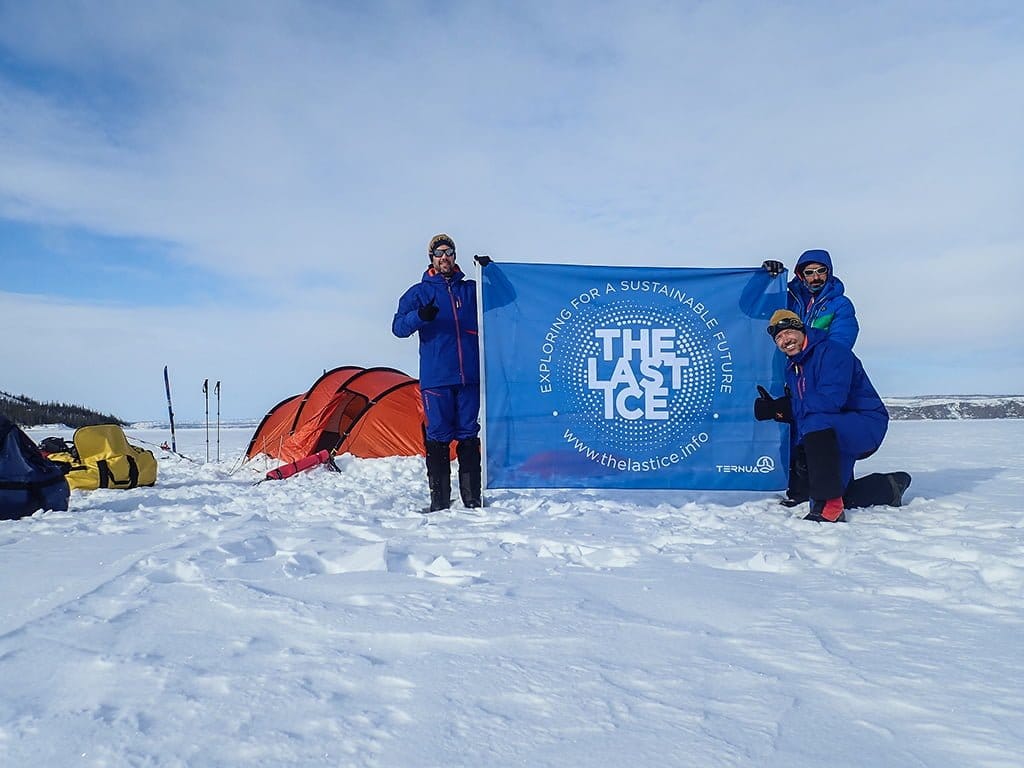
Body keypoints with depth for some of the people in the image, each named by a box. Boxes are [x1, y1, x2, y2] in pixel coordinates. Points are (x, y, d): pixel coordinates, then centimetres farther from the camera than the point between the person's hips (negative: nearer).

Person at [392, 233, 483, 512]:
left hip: (470, 376, 2)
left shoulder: (471, 289, 16)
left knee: (469, 434, 4)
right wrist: (419, 316, -21)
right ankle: (438, 498, 5)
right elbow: (398, 327, -1)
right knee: (438, 435, -2)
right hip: (435, 377, -2)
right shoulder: (419, 292, 9)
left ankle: (472, 496, 10)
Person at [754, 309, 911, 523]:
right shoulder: (792, 365, 8)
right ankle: (890, 488, 40)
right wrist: (774, 407, -14)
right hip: (835, 434, 10)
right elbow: (798, 410, 7)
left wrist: (785, 408, -25)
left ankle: (829, 508, -37)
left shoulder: (832, 351, -18)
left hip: (867, 425, -9)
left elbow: (832, 400, -31)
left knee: (815, 424, -39)